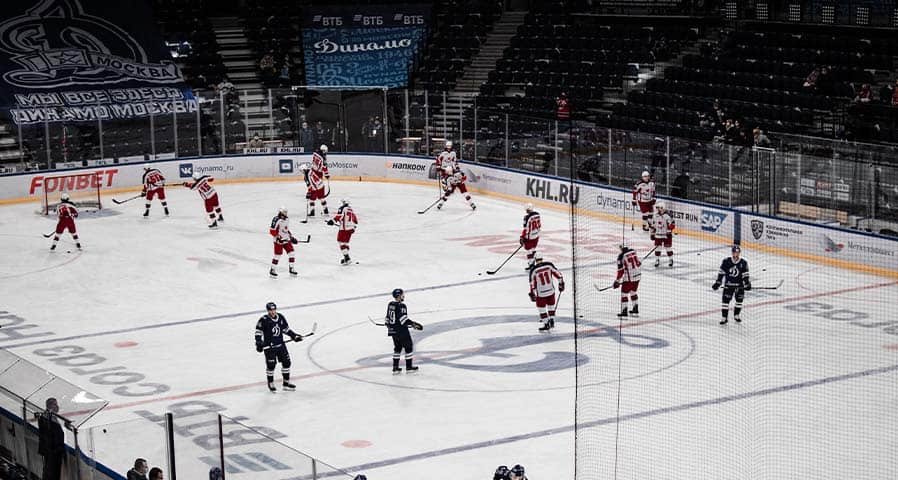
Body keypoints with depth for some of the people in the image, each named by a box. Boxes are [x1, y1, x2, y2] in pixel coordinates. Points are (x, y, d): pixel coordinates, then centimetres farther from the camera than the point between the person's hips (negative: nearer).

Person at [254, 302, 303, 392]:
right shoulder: (263, 320, -13)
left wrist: (294, 335, 10)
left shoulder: (281, 318, 4)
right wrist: (259, 343, -19)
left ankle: (286, 383, 19)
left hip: (280, 344, 6)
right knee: (271, 365, -4)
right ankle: (271, 384, 15)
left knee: (286, 362, 7)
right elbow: (258, 332, -11)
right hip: (269, 346, -6)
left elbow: (286, 329, 16)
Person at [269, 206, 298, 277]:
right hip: (279, 241, -8)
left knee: (291, 253, 4)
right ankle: (272, 270, 7)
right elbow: (272, 231, -19)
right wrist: (278, 237, -25)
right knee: (277, 255, -6)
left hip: (287, 240, 8)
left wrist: (292, 237, 18)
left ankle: (291, 269, 15)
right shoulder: (276, 220, -16)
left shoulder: (287, 220, 11)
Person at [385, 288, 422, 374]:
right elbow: (403, 318, -24)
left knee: (397, 348, 18)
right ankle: (409, 367, 6)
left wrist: (387, 324, 30)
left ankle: (395, 368, 17)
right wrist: (413, 324, -22)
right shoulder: (401, 306, -17)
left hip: (392, 330, 8)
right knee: (409, 347, 4)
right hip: (401, 330, -8)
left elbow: (388, 317, 16)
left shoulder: (390, 305, 8)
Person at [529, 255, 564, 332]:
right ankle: (552, 322, 27)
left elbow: (532, 283, -6)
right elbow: (558, 274, 1)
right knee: (551, 305, 22)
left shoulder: (533, 270, -10)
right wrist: (561, 283, 13)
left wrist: (532, 294, 2)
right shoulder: (549, 265, -4)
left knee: (541, 308, 11)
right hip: (551, 291, 3)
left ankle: (546, 324, 10)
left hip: (541, 293, -3)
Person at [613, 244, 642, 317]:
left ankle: (624, 311, -2)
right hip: (637, 275, 7)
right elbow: (639, 263, 14)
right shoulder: (633, 252, 5)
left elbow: (621, 270, -12)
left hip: (629, 277, -7)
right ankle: (635, 309, 28)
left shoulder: (621, 256, -12)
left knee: (624, 292, 2)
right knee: (633, 292, 23)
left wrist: (617, 281, -3)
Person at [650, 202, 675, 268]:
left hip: (666, 235, -5)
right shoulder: (655, 217, 5)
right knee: (657, 248, 4)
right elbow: (653, 226, 13)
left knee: (668, 247, 3)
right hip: (658, 235, 5)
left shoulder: (667, 216, -14)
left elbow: (672, 224, -16)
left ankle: (671, 260, 19)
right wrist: (652, 234, 12)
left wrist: (669, 232, -21)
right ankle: (657, 261, 14)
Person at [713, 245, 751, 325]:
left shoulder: (743, 263, -4)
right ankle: (724, 317, 0)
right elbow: (721, 273, -2)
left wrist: (747, 284, -9)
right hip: (728, 284, -1)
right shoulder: (726, 261, -7)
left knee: (739, 300, 9)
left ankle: (736, 315, 28)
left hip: (739, 285, 2)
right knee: (725, 300, -6)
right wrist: (717, 283, -3)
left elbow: (745, 275, -1)